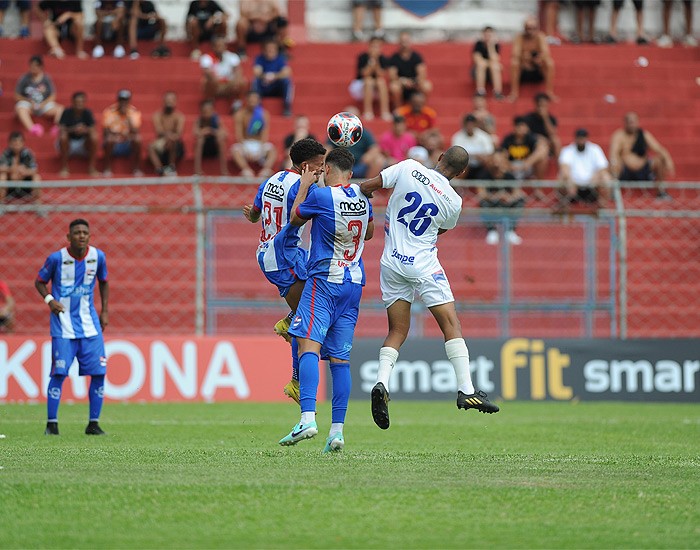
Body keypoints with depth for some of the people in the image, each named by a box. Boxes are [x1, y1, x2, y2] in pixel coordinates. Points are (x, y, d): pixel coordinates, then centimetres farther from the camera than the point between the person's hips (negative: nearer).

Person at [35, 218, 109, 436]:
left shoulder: (97, 256, 0)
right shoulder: (57, 258, -9)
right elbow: (40, 281, 4)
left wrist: (105, 311, 9)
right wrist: (49, 300, -14)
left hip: (90, 324, 3)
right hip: (63, 325, -3)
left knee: (99, 373, -2)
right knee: (59, 373, -10)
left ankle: (93, 424, 9)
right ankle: (52, 423, 1)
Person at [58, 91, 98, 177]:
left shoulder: (87, 113, -5)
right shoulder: (67, 112, -10)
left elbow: (93, 130, -14)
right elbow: (61, 130, -19)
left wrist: (85, 130, -36)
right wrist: (73, 129, -38)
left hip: (83, 144, 2)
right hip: (69, 144, -2)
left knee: (94, 138, -28)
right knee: (63, 137, -34)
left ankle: (91, 167, -16)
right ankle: (64, 168, -22)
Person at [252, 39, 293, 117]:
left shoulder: (281, 58, -7)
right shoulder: (260, 59, -6)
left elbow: (286, 73, -23)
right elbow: (256, 73, -22)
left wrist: (274, 76, -42)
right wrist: (264, 76, -46)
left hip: (278, 89, 0)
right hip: (263, 88, 0)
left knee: (286, 80, -30)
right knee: (256, 82, -30)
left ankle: (287, 107, -28)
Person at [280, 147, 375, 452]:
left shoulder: (320, 195, -10)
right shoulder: (363, 197, 8)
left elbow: (295, 218, 9)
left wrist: (304, 186, 20)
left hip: (324, 281, -6)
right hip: (354, 283, 6)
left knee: (309, 344, -15)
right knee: (340, 357, 5)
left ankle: (308, 418, -32)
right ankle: (337, 429, 0)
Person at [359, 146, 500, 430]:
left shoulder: (408, 168, -6)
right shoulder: (454, 202, -5)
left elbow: (366, 187, -1)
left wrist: (364, 192, 21)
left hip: (391, 263, 3)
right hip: (424, 265, -3)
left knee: (397, 331, 10)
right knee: (451, 324, 2)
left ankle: (382, 383, -11)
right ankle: (465, 390, -6)